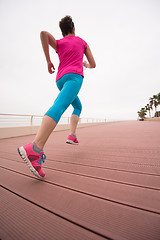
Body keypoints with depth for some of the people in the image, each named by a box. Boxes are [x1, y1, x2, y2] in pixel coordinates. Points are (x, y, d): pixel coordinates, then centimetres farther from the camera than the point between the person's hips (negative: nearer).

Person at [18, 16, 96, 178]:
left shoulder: (59, 43, 26)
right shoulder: (82, 42, 25)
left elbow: (44, 33, 5)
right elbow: (93, 64, 23)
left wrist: (48, 61, 6)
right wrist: (86, 64, 45)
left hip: (60, 79, 5)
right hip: (74, 76, -4)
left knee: (78, 106, 19)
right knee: (60, 105, -28)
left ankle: (72, 135, 4)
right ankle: (35, 148, -44)